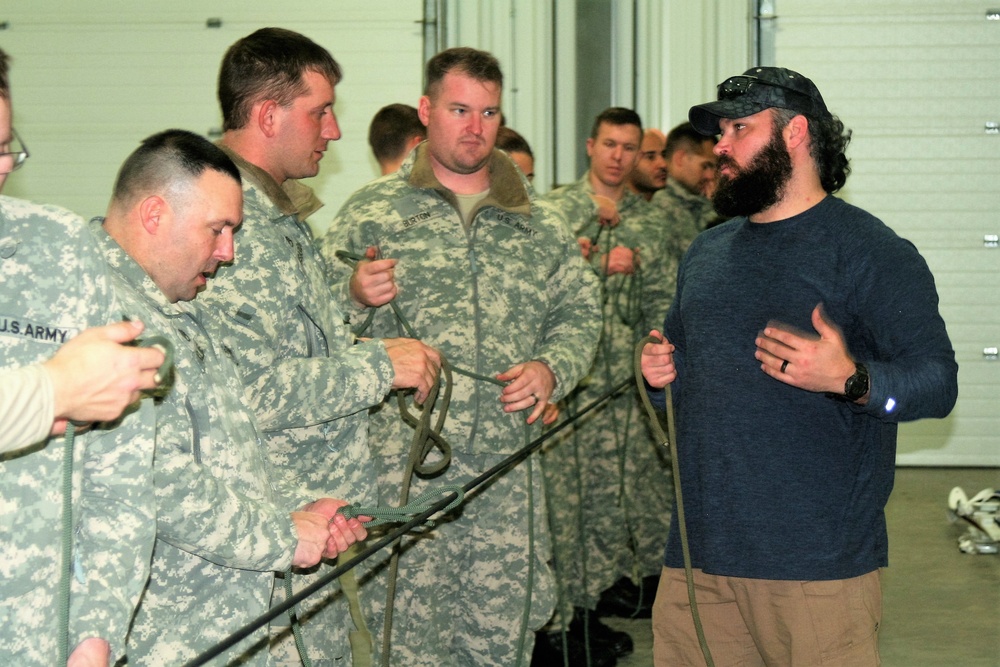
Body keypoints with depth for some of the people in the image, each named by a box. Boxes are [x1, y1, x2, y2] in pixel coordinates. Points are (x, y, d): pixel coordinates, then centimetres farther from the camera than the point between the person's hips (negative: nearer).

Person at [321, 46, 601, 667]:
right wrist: (358, 295, -19)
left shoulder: (542, 224, 14)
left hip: (509, 470, 3)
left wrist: (552, 368, -3)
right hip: (404, 462, -3)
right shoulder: (370, 214, 4)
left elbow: (580, 313, 17)